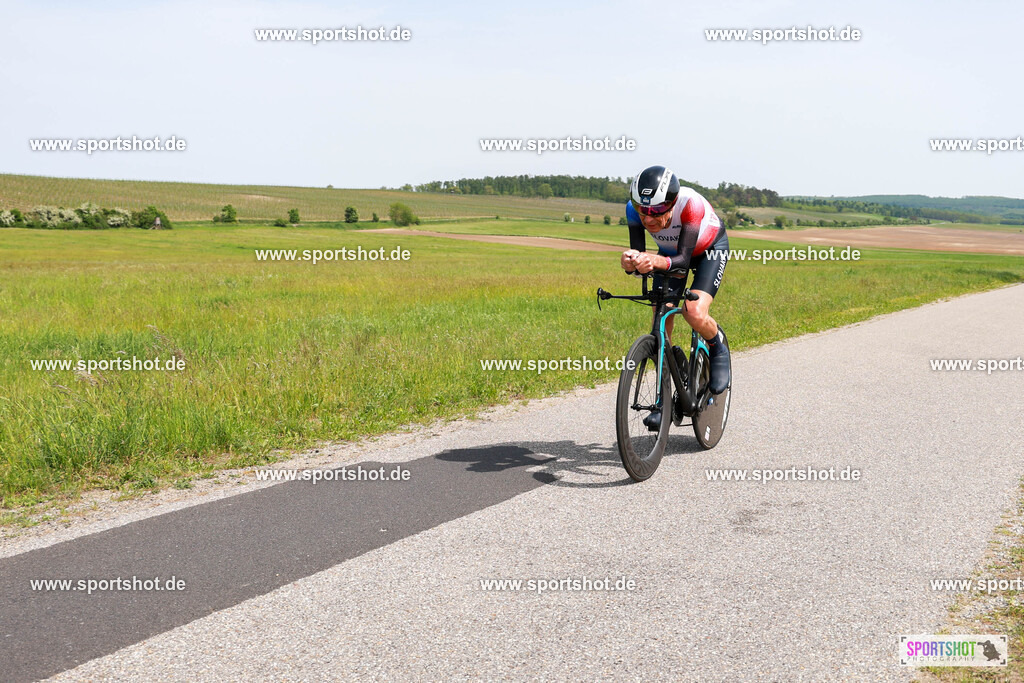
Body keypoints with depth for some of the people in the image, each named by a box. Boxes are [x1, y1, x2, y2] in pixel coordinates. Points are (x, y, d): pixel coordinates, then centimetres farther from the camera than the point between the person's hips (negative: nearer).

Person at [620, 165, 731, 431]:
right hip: (669, 251, 4)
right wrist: (631, 262, -52)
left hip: (710, 249, -4)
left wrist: (658, 262, -61)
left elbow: (683, 259, -40)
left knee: (695, 314, -26)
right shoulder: (634, 209, -30)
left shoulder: (691, 204, -40)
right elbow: (637, 253, -29)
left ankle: (719, 349, 7)